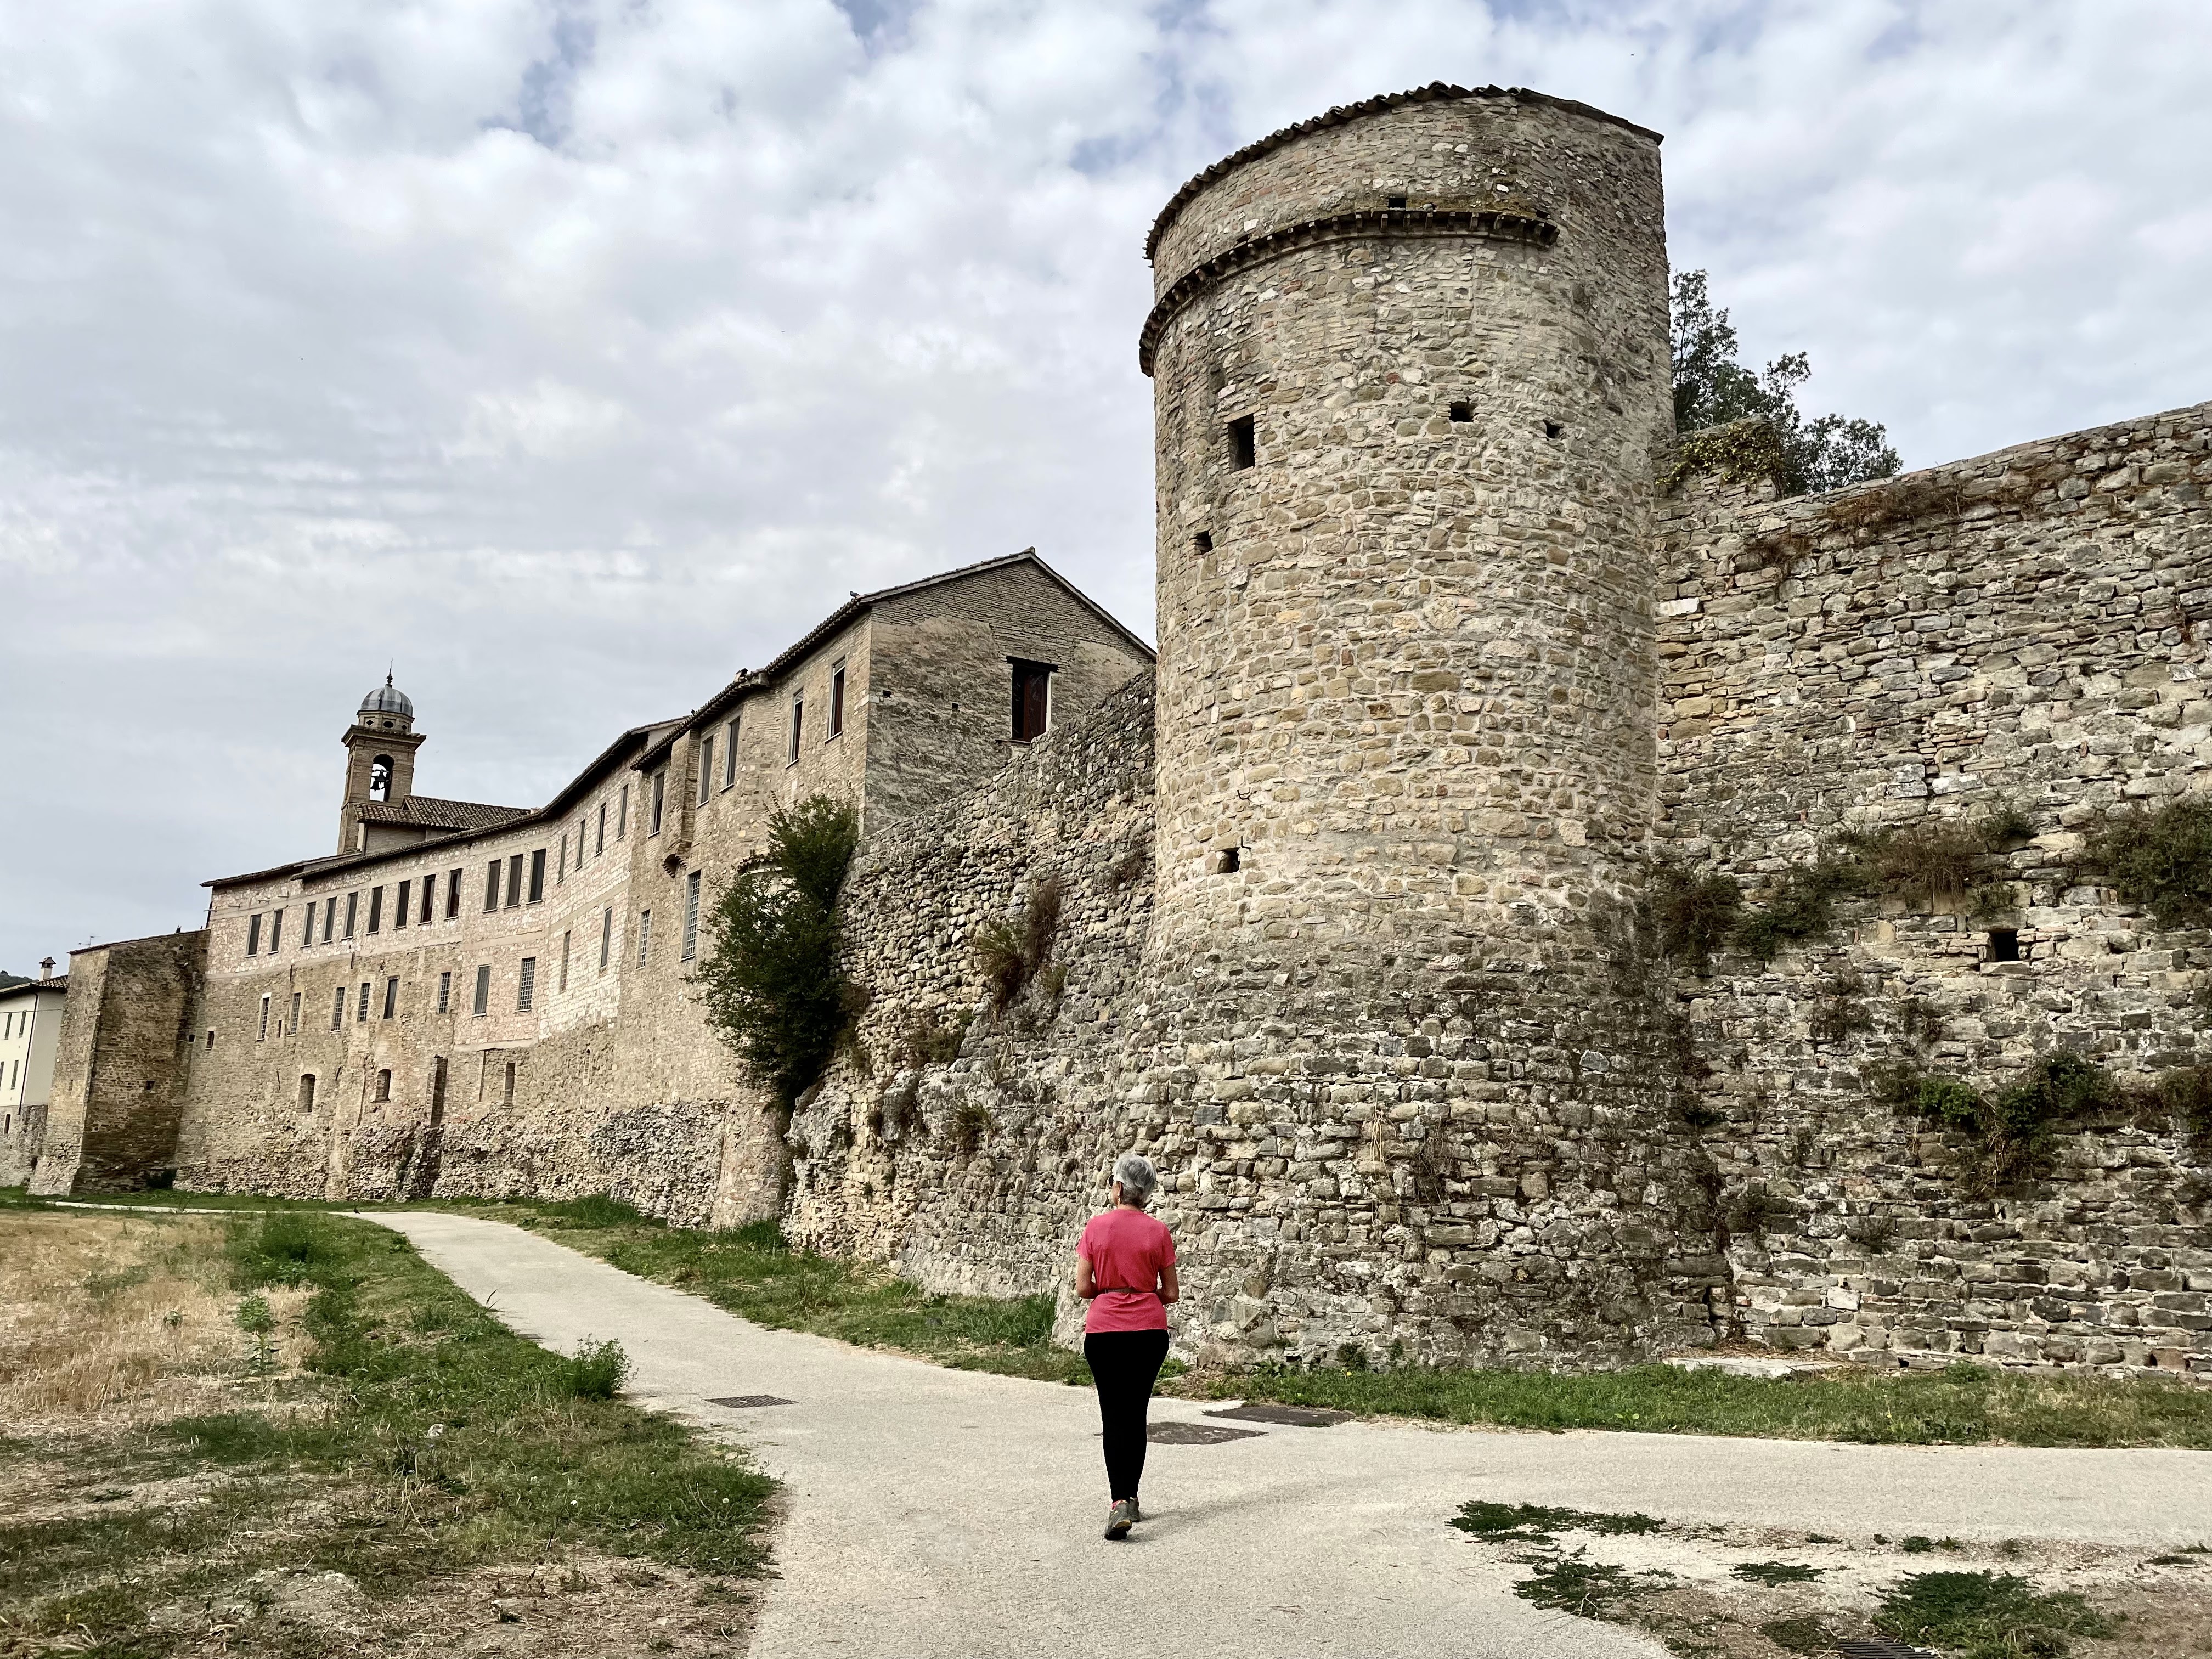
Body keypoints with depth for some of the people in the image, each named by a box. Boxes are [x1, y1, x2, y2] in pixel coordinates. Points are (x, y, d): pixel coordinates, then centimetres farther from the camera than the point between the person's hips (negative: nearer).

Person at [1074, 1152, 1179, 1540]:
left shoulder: (1096, 1227, -5)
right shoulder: (1158, 1232, -3)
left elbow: (1083, 1288, -5)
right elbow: (1171, 1293, 1)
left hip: (1104, 1332, -1)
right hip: (1149, 1332, 1)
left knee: (1114, 1417, 3)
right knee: (1136, 1415, 14)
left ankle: (1120, 1502, -12)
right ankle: (1130, 1498, 20)